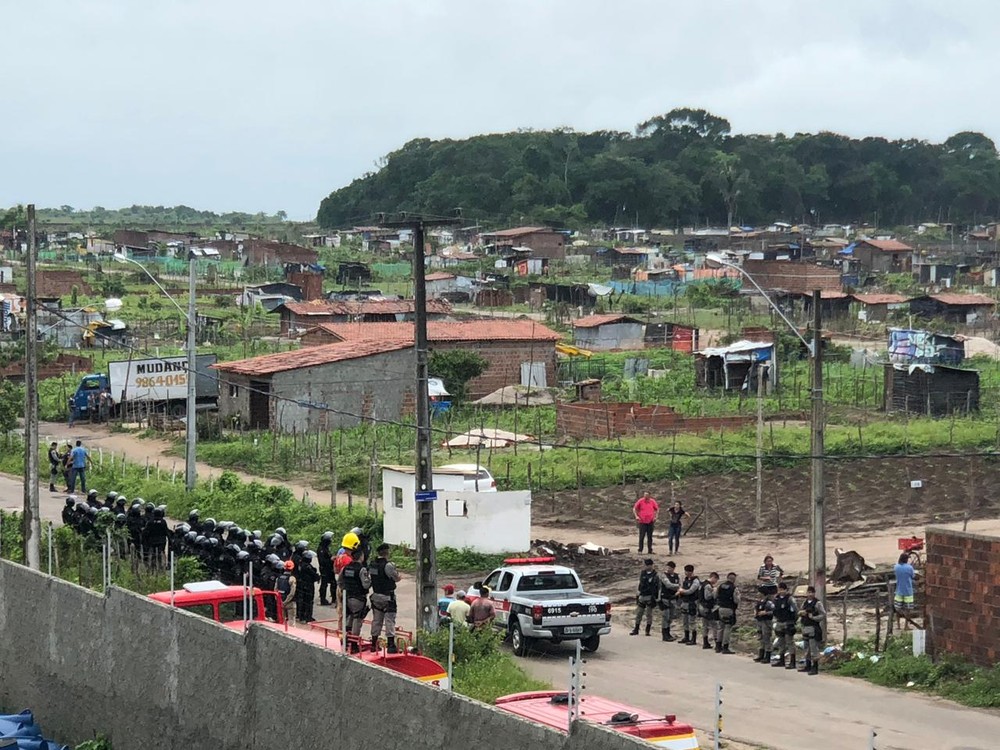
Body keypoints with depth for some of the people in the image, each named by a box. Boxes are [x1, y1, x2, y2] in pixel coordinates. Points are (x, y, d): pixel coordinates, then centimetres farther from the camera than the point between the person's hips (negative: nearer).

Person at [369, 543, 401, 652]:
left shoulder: (372, 565, 3)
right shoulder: (388, 565, -18)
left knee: (376, 620, 15)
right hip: (387, 597, -6)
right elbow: (397, 578, -11)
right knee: (389, 620, -3)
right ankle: (391, 645, -5)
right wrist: (396, 571, 9)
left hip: (376, 596, 6)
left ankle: (373, 644, 20)